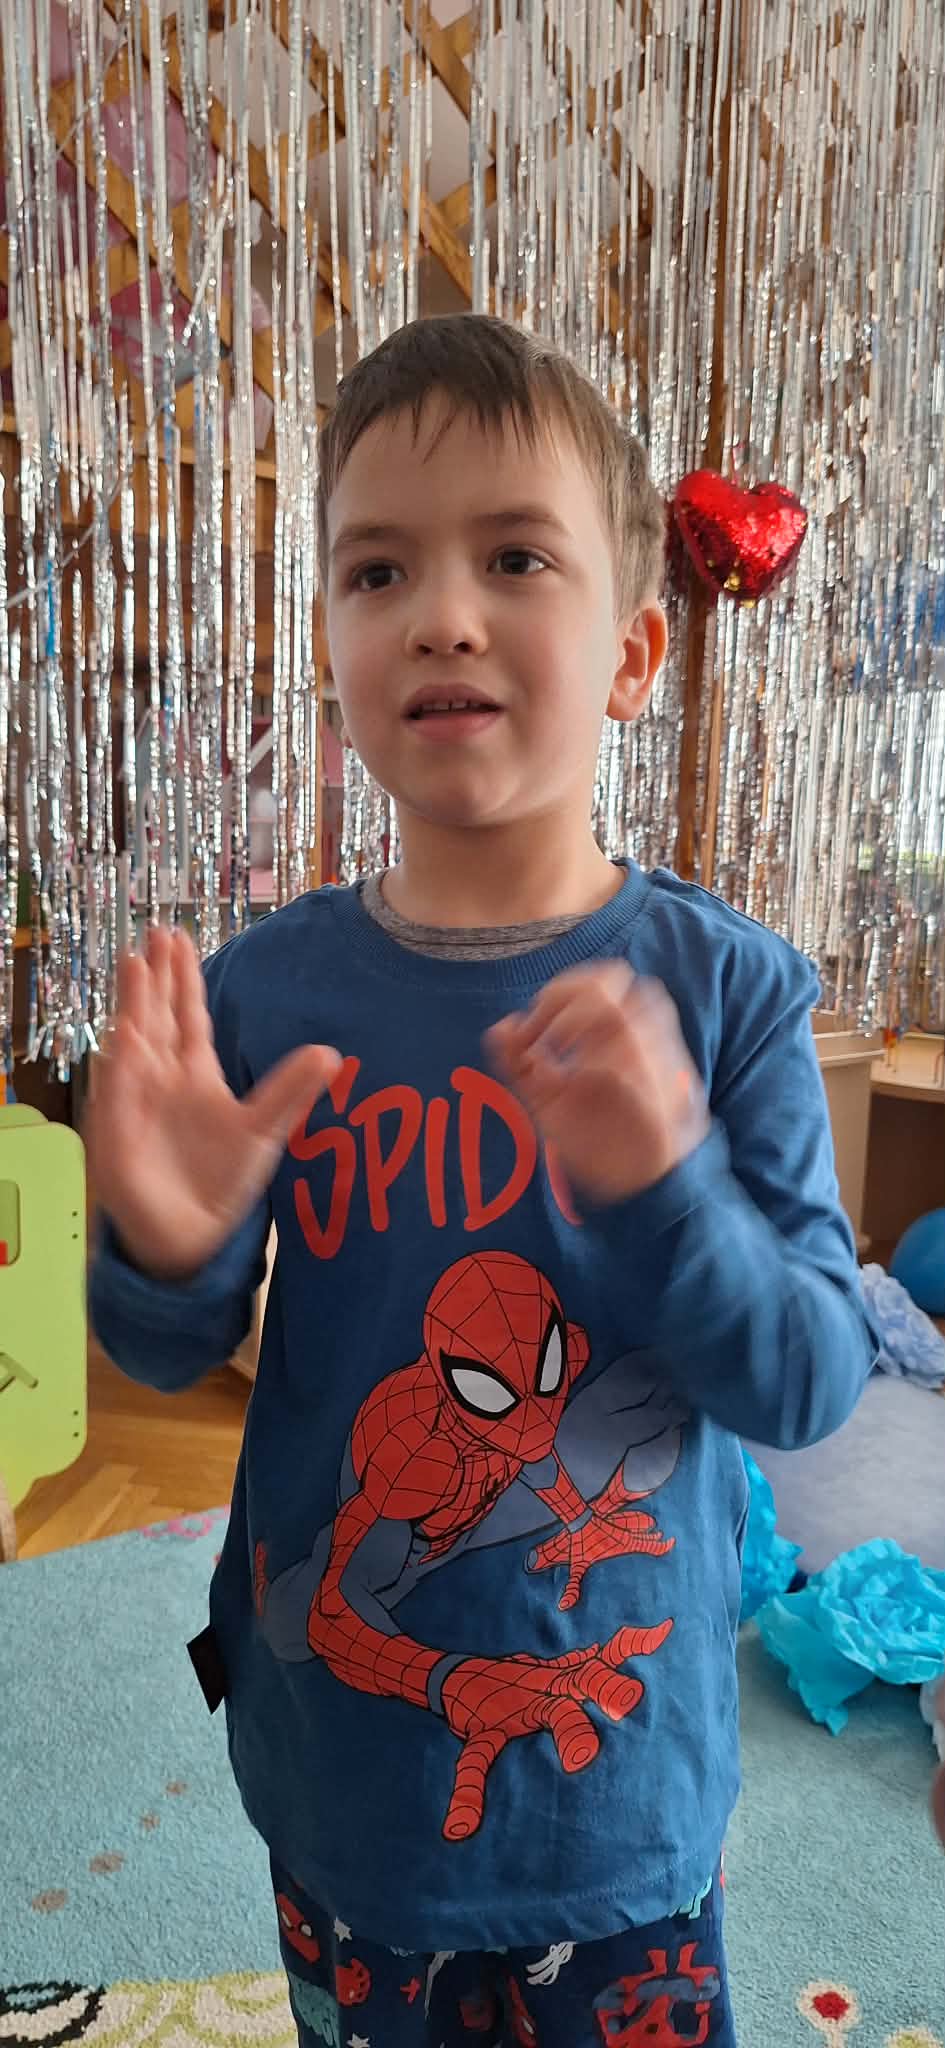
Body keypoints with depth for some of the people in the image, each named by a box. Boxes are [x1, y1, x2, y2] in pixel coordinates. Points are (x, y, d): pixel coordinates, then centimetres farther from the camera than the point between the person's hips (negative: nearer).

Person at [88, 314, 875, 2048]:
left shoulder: (722, 985, -16)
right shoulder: (262, 988, -13)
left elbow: (814, 1383, -15)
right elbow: (171, 1357, -4)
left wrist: (665, 1188, -33)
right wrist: (168, 1254, -27)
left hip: (618, 1766, -1)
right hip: (335, 1755, 2)